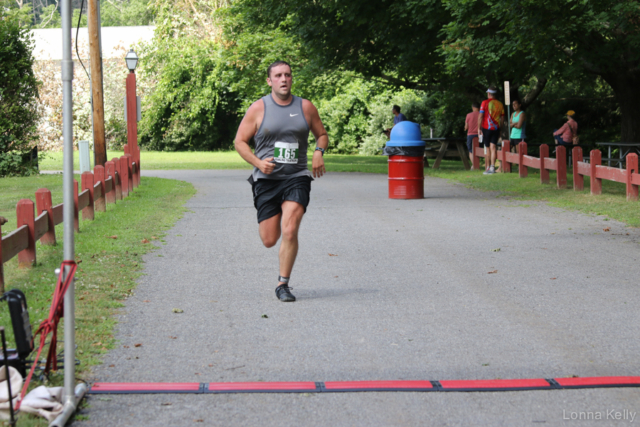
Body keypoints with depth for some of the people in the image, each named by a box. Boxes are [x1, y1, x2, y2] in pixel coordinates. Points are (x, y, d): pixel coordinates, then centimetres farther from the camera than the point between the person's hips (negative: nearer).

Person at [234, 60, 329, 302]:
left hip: (297, 177, 0)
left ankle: (283, 284, -5)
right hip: (266, 180, 0)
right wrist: (257, 162, -12)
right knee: (269, 240, 2)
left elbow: (322, 135, 19)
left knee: (289, 232, -19)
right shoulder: (258, 108, 1)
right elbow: (240, 141, 4)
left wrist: (319, 152, -3)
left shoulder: (305, 108, 6)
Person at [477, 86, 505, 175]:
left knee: (487, 149, 4)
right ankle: (492, 167, -10)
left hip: (486, 128, -3)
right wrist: (500, 130, 20)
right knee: (493, 147, 1)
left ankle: (487, 168, 7)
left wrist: (479, 129, -3)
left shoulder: (485, 103, -6)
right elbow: (502, 119, 12)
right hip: (496, 128, 3)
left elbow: (480, 117, -9)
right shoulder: (500, 104, 7)